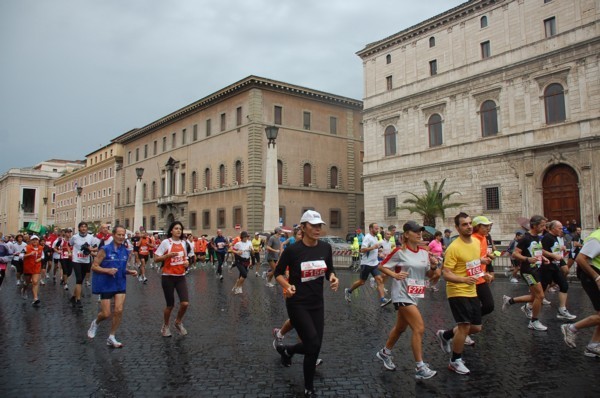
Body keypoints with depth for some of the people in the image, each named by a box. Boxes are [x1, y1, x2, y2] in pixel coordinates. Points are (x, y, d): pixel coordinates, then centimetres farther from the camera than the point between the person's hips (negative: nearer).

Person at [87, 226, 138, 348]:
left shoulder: (125, 251, 3)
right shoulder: (105, 249, -13)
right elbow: (94, 266, -11)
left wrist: (129, 271, -2)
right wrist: (107, 270, -26)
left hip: (120, 284, 4)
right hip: (106, 285, -4)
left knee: (119, 311, -4)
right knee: (106, 314, 1)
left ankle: (111, 337, 13)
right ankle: (95, 323, 36)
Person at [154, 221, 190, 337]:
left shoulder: (183, 243, 7)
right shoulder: (166, 242, -8)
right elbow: (156, 258, -9)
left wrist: (186, 263, 0)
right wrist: (168, 255, -22)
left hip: (181, 277, 4)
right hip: (168, 277, -4)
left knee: (185, 303, -7)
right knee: (170, 305, 4)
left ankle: (178, 322, 22)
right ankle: (165, 326, 30)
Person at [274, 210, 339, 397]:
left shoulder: (326, 248, -4)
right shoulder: (292, 250, -16)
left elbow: (330, 271, 8)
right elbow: (278, 273, -4)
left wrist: (333, 278, -14)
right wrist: (287, 286, -23)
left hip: (317, 303, 5)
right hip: (297, 303, -5)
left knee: (313, 346, 9)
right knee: (314, 345, -10)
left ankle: (286, 350, 43)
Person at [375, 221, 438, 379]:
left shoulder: (424, 252, 6)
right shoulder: (400, 252, -12)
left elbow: (429, 275, 12)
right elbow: (381, 266, -6)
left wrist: (434, 266, -9)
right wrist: (395, 275, -21)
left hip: (414, 295, 7)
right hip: (402, 295, -7)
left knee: (401, 327, 19)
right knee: (419, 328, -13)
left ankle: (385, 352, 40)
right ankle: (420, 368, -3)